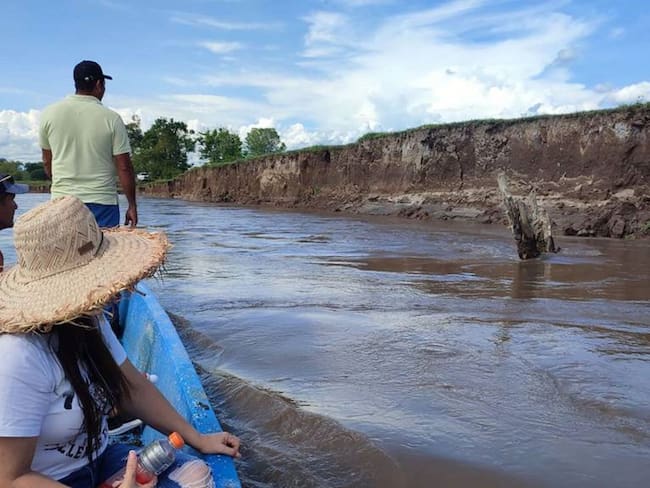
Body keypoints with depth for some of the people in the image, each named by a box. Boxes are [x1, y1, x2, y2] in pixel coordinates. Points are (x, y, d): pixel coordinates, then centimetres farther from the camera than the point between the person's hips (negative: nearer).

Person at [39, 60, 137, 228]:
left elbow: (47, 162, 12)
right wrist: (132, 205, 2)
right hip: (102, 202, -3)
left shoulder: (49, 114, 4)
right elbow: (124, 168, -6)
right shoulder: (111, 118, -5)